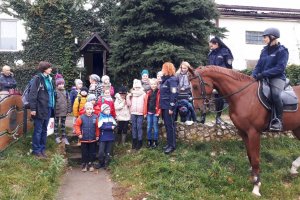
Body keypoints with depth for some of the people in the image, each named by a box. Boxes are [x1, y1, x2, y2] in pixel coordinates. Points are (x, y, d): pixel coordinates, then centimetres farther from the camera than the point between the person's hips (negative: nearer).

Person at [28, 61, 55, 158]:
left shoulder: (49, 78, 12)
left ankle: (42, 149, 23)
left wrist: (52, 106, 14)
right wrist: (33, 108, -18)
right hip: (40, 109, -7)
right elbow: (32, 94, -15)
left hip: (48, 108, 7)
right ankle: (36, 150, 13)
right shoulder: (38, 78, -11)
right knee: (38, 130, 2)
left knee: (44, 130, 14)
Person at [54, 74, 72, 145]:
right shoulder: (55, 92, -9)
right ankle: (56, 137, 19)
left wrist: (69, 110, 4)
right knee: (56, 124, 9)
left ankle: (64, 137, 19)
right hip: (57, 111, -4)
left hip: (64, 111, 4)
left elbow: (68, 102, 7)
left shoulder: (66, 92, 4)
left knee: (63, 124, 12)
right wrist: (53, 110, -11)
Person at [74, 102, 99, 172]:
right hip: (84, 139, -1)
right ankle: (84, 165, 22)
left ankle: (91, 164, 23)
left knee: (92, 153, 10)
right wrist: (79, 133, -7)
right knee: (84, 153, 9)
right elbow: (77, 125, -2)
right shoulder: (81, 117, -9)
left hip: (93, 139, 1)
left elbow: (97, 127, 1)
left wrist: (97, 135, 2)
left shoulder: (95, 117, -5)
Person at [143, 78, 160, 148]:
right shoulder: (148, 93, 10)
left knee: (155, 127, 3)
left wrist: (158, 112, -12)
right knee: (149, 127, 8)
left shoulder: (159, 92, -2)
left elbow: (160, 103, -7)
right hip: (149, 112, 4)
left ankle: (155, 142, 12)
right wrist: (145, 112, 3)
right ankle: (149, 141, 18)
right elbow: (146, 103, 8)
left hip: (155, 113, -4)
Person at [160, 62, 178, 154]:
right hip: (164, 106, 9)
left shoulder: (172, 80, -12)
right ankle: (169, 143, 23)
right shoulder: (165, 79, 15)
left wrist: (171, 107, -20)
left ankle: (172, 145, 5)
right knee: (167, 125, 14)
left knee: (170, 126, -3)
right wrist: (161, 105, 15)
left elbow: (174, 94, -18)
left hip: (168, 107, -9)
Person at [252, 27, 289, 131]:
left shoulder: (282, 50, -6)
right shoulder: (265, 50, 13)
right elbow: (259, 65, 12)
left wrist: (263, 74, -24)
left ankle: (278, 120, -24)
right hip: (264, 78, 7)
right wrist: (254, 75, -7)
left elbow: (280, 68, -16)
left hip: (277, 78, -7)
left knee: (275, 94, -36)